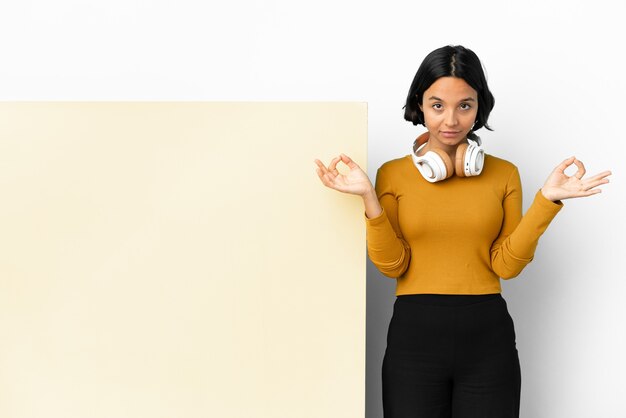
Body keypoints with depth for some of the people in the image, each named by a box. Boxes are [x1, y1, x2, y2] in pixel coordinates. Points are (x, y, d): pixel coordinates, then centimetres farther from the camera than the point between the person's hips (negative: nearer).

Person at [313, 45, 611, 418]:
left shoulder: (504, 174, 5)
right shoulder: (393, 174, 3)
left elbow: (505, 265, -2)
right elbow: (392, 264, -3)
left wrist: (546, 200, -10)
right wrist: (369, 198, -13)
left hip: (488, 335, 1)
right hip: (415, 333, 0)